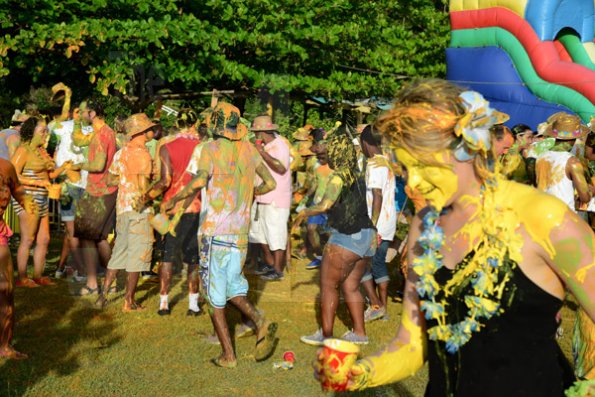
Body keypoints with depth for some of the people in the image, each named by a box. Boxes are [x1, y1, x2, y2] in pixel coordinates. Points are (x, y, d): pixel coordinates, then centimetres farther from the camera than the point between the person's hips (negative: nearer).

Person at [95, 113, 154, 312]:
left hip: (122, 207, 8)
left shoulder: (121, 152, 12)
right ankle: (129, 301, 4)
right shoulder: (141, 153, -12)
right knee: (137, 253, 0)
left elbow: (112, 178, 18)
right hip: (138, 209, -8)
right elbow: (143, 185, -19)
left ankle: (103, 295, 14)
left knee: (119, 251, 16)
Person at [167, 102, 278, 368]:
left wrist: (175, 199, -9)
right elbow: (270, 183, 15)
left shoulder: (211, 149, -7)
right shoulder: (248, 150, 8)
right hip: (240, 232, 5)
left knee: (215, 296, 4)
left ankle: (228, 355, 5)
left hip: (214, 231, -5)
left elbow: (200, 180, -23)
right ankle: (260, 322, -9)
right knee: (233, 289, 17)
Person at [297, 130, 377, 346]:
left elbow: (325, 204, -27)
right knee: (351, 287, 15)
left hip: (346, 239, -8)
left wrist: (304, 212, -14)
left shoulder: (338, 176, -14)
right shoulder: (358, 175, 10)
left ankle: (325, 334, 4)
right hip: (366, 237, 8)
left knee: (328, 285, 2)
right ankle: (360, 333, 16)